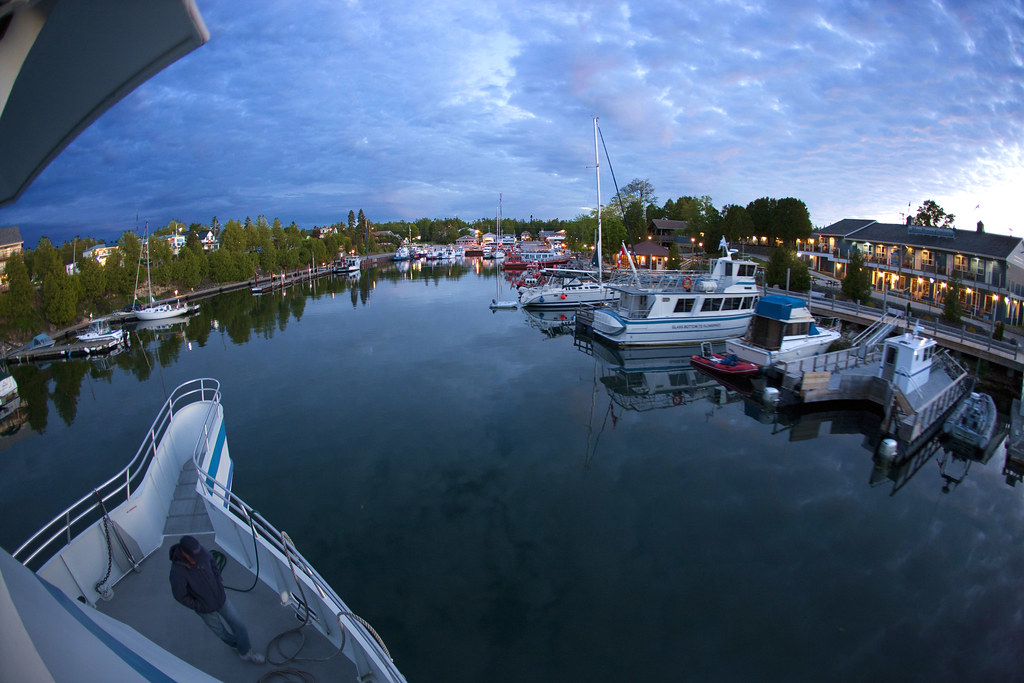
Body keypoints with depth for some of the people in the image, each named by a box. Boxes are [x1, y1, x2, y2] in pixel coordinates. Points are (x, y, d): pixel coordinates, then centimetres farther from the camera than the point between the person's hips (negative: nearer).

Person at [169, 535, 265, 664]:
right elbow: (180, 596, -19)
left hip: (221, 597, 3)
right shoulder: (177, 572, -35)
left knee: (238, 624, 11)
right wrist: (198, 606, -13)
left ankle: (246, 652, 32)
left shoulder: (200, 549, -22)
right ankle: (235, 643, 53)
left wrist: (219, 580, 0)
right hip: (206, 608, -3)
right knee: (220, 630, 23)